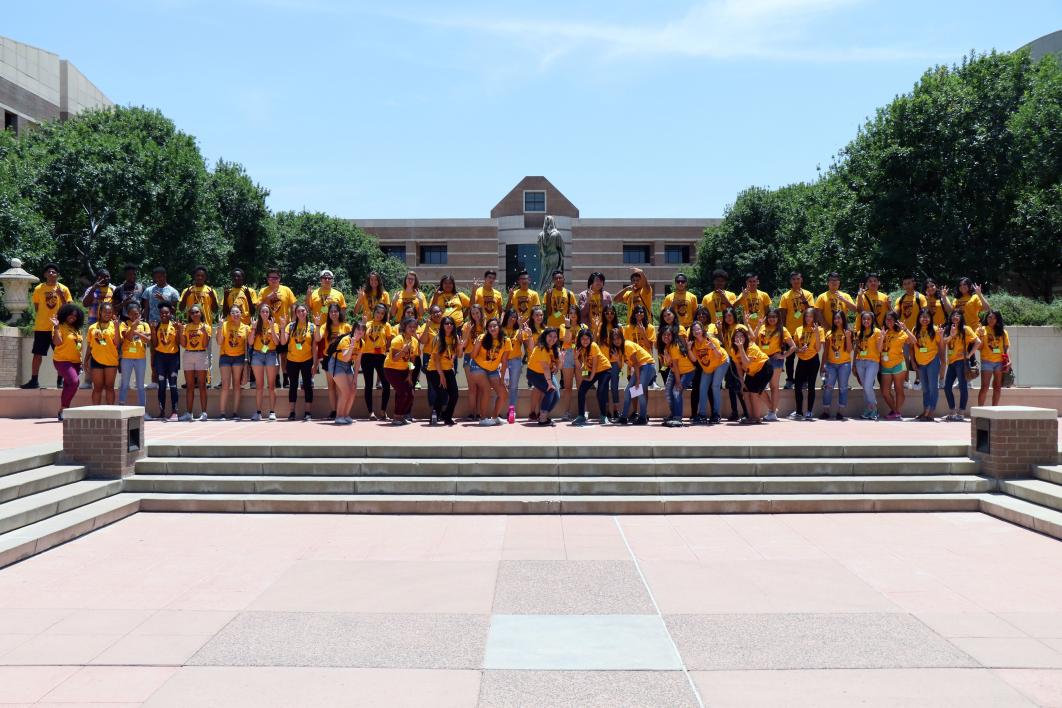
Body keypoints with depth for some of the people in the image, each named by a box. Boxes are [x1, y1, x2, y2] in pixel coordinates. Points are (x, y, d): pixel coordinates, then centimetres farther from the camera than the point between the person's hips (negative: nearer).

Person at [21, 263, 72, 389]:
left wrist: (61, 295, -15)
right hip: (41, 327, 1)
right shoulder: (38, 289, 4)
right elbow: (36, 307, 13)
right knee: (37, 354, 1)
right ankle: (34, 380, 7)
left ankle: (61, 380, 12)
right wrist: (45, 316, 3)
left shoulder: (63, 289, 2)